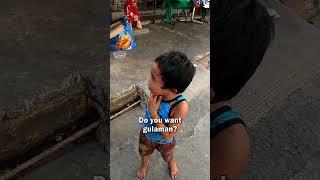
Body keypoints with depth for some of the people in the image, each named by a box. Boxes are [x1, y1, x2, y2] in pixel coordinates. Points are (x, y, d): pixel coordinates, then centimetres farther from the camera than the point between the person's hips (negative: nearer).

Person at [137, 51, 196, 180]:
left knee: (168, 155, 33)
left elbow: (168, 135, -32)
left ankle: (171, 163, 68)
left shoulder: (181, 107, -43)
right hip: (146, 133, 3)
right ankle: (144, 165, 68)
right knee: (145, 152, 34)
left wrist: (153, 112, -37)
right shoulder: (157, 93, -31)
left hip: (164, 141, -2)